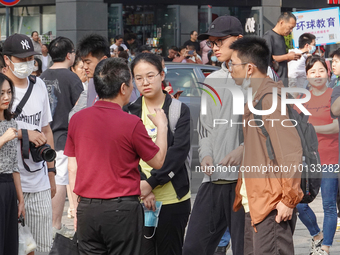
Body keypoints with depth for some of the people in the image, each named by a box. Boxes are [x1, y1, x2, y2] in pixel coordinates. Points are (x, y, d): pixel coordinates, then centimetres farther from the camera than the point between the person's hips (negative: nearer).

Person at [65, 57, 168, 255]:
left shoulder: (77, 119, 1)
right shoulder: (131, 123, -13)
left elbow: (72, 168, 8)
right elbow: (158, 161, 1)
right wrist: (162, 127, 15)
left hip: (87, 209, 4)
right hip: (121, 209, -4)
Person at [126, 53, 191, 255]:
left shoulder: (179, 110, 3)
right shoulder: (129, 112, 7)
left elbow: (179, 151, -8)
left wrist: (151, 182, -17)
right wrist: (140, 186, -13)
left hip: (173, 198, -1)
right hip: (137, 198, 1)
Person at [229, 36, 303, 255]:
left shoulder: (269, 97, -16)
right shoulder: (256, 96, 16)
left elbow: (291, 150, -22)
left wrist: (289, 199, -21)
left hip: (272, 206, -10)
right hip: (256, 203, 10)